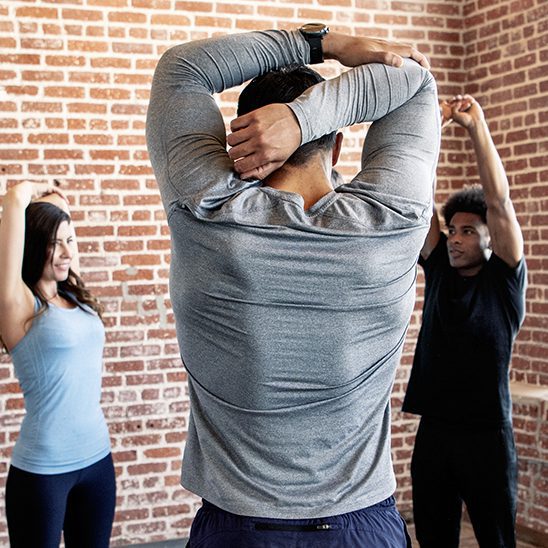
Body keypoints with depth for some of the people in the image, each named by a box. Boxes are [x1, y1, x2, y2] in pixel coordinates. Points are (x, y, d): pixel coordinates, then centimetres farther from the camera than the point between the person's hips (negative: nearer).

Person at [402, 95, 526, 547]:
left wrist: (476, 125, -16)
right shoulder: (438, 267, 7)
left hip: (486, 433, -4)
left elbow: (498, 200, -14)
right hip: (433, 428, 4)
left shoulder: (505, 277, -3)